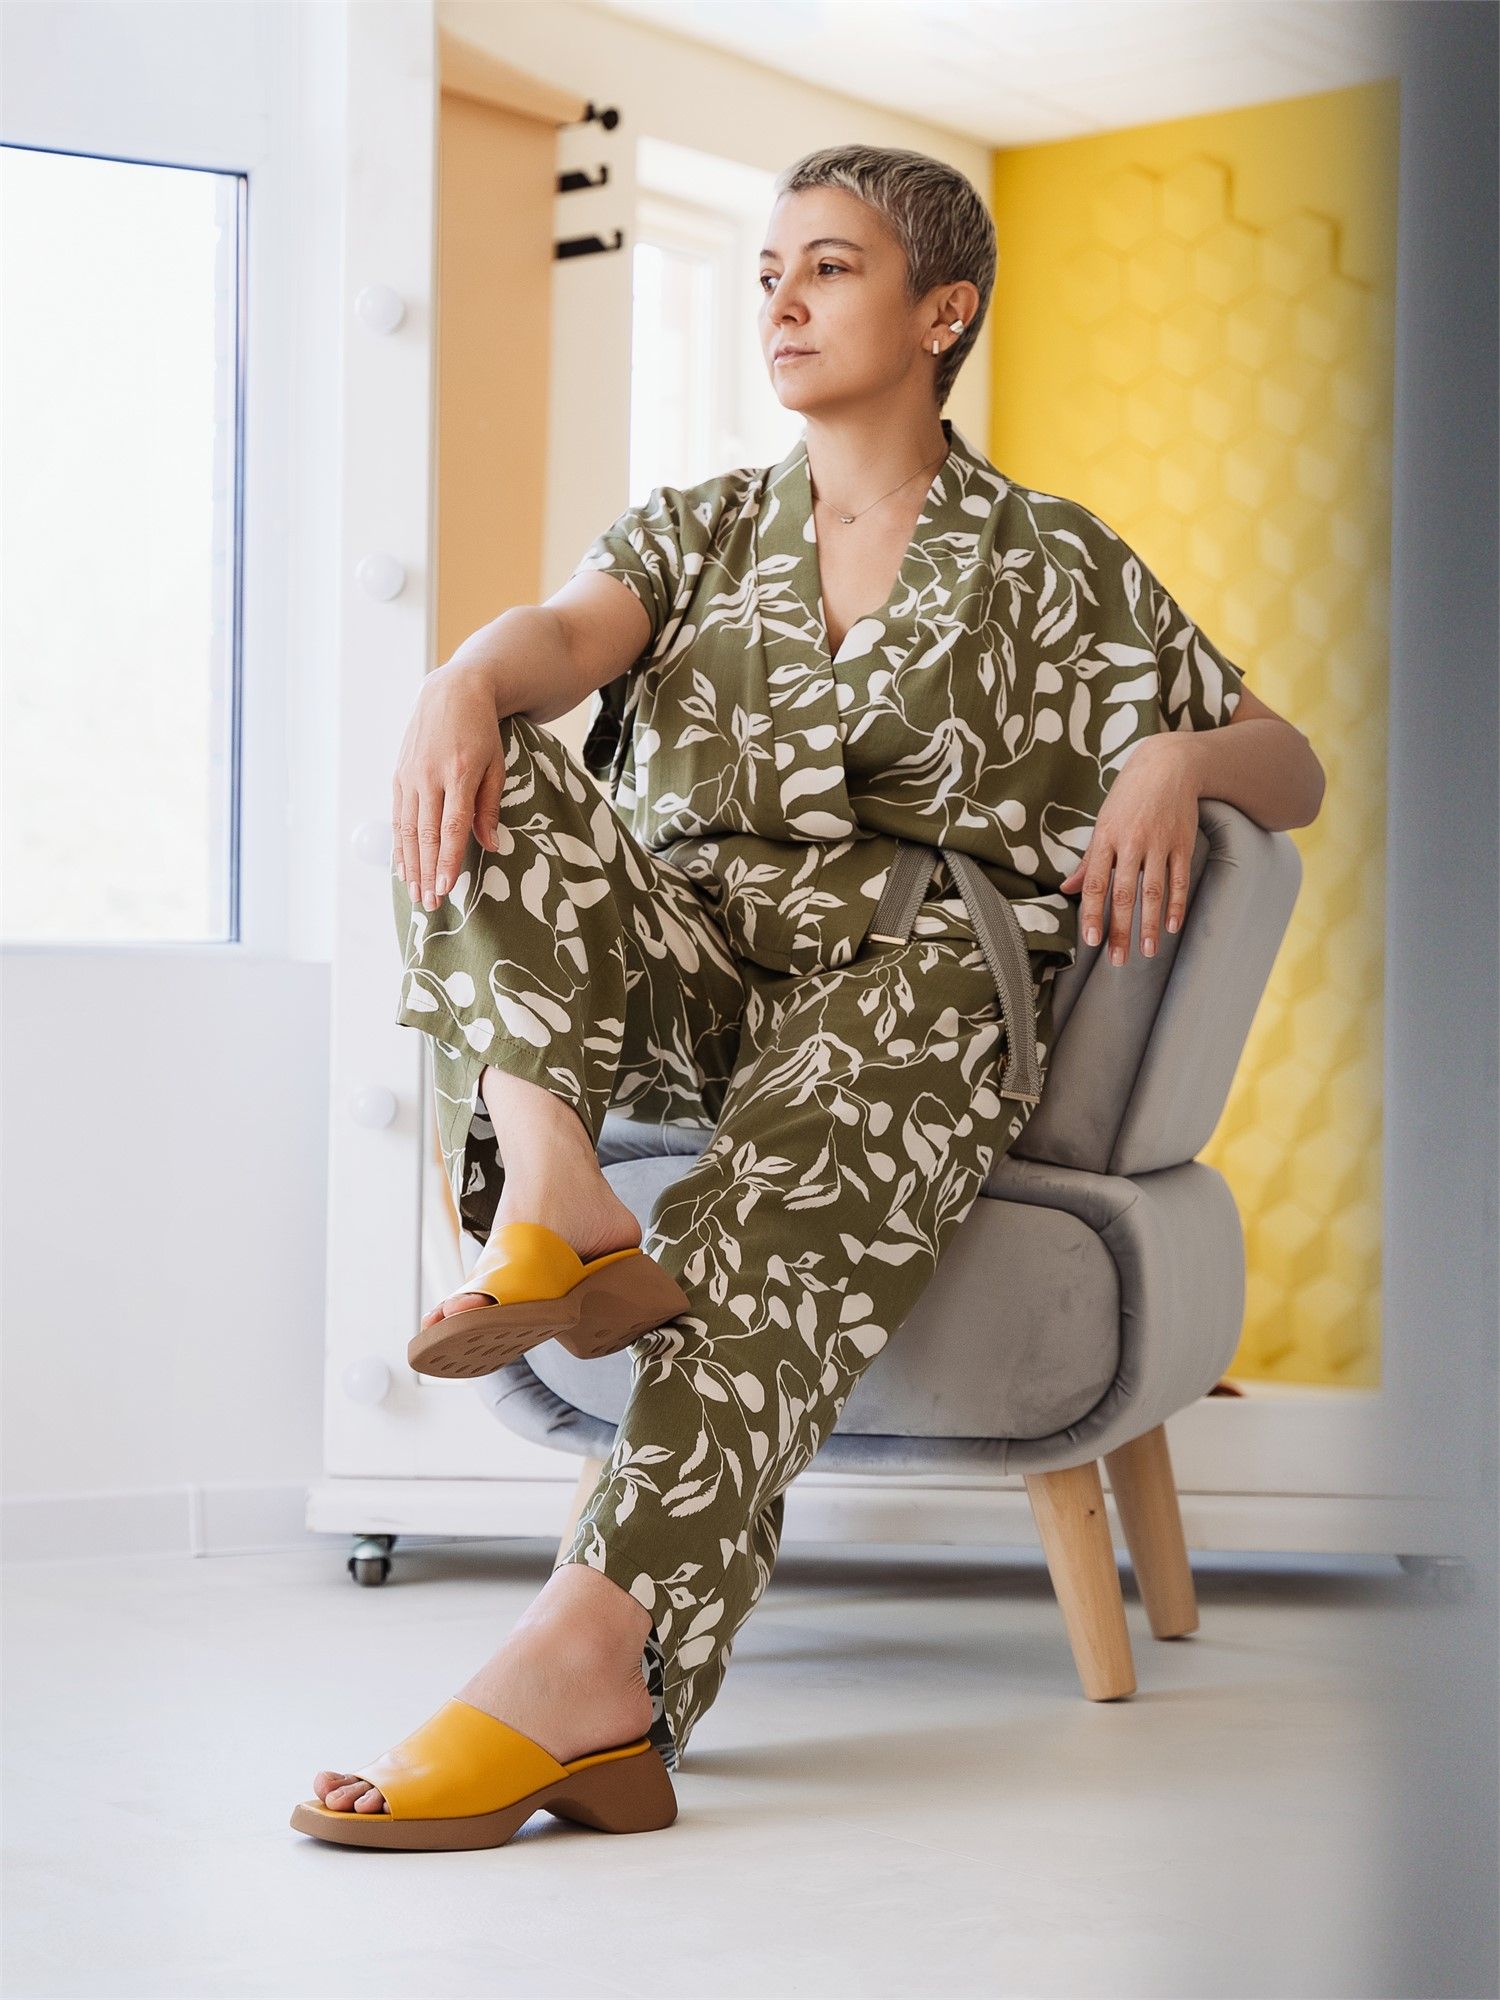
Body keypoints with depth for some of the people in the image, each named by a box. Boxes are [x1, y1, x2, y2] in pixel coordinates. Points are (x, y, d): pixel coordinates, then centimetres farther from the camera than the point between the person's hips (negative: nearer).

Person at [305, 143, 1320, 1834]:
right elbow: (571, 630, 0)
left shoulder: (1055, 570, 17)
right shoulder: (696, 531, 23)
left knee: (785, 1211, -38)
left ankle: (604, 1645, -55)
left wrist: (1176, 762, -11)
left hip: (909, 981, -3)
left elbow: (1285, 754, 15)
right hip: (686, 978, 4)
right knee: (485, 782, -24)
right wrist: (466, 679, -25)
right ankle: (550, 1186, -45)